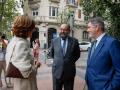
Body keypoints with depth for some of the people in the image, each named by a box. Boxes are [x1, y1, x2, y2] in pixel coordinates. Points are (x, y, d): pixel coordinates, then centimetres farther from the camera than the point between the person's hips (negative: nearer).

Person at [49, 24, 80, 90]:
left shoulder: (74, 41, -4)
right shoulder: (54, 41, -1)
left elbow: (77, 54, 10)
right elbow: (51, 54, 13)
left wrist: (71, 61, 5)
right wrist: (58, 60, 9)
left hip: (69, 72, 0)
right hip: (57, 72, 1)